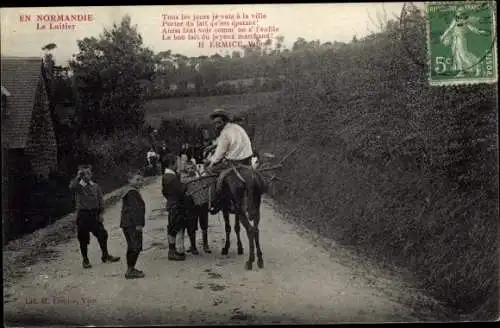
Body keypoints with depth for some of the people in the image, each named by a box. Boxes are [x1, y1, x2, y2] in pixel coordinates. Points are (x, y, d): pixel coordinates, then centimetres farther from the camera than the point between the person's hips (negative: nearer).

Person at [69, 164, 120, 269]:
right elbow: (71, 187, -25)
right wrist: (78, 176, -22)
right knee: (83, 239, 3)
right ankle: (85, 260, 17)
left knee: (102, 235, 5)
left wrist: (100, 213, 0)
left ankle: (105, 256, 22)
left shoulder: (96, 186, 7)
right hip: (82, 214, -2)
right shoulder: (78, 186, -1)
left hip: (94, 214, 3)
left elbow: (100, 200, 8)